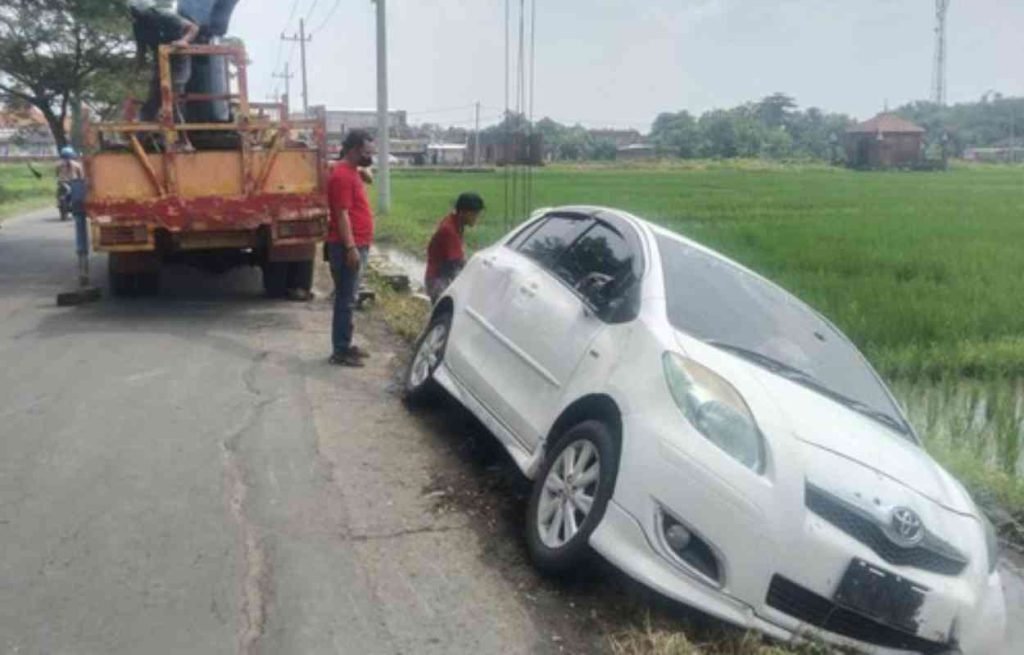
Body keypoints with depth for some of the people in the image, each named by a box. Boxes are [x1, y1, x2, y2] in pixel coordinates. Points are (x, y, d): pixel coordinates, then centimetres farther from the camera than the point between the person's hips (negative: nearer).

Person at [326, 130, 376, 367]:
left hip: (357, 245, 10)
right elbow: (342, 214, -20)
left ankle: (346, 345, 22)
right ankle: (340, 351, 0)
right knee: (345, 299, -5)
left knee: (349, 298, 14)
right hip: (348, 247, -10)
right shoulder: (342, 175, -16)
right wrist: (351, 247, -23)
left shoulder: (352, 172, 16)